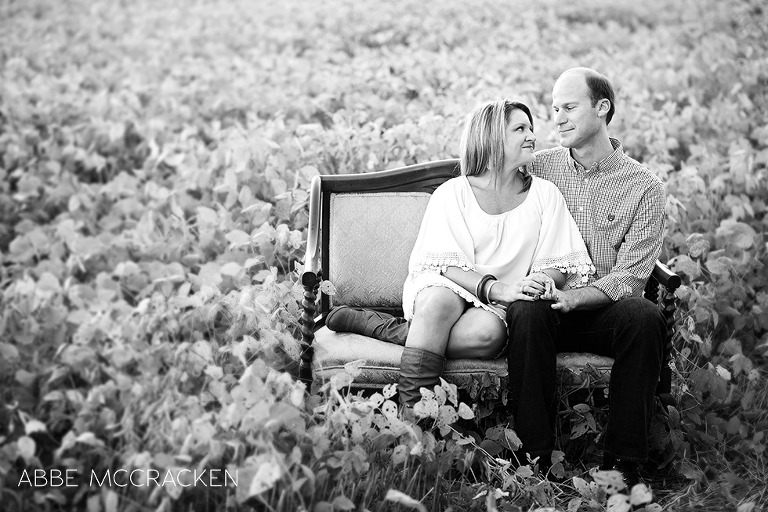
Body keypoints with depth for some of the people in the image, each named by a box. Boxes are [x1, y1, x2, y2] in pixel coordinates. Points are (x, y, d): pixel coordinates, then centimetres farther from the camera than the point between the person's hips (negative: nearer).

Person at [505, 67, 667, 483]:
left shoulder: (643, 186, 2)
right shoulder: (539, 168, 10)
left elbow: (628, 278, -6)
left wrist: (573, 297, -24)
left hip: (601, 309, -1)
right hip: (544, 301, 1)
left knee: (645, 317, -32)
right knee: (526, 311, -33)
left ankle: (622, 460, -23)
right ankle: (535, 457, -28)